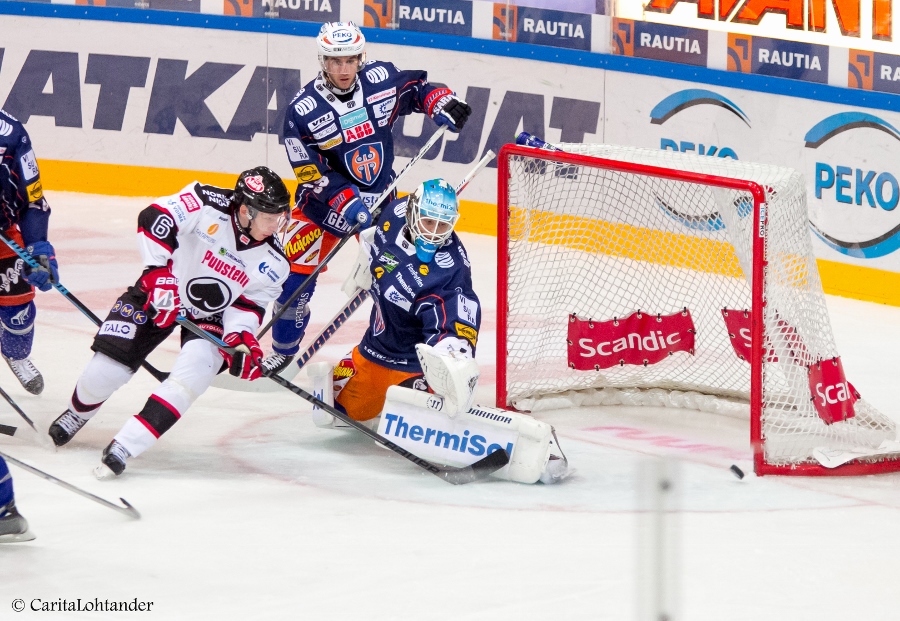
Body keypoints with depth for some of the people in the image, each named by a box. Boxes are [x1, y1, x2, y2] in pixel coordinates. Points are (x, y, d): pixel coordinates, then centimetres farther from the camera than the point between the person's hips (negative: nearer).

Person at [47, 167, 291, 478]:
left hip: (210, 318, 2)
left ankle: (126, 444, -22)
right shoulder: (208, 204, -26)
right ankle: (77, 414, 28)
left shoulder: (272, 263, -11)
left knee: (197, 367, -27)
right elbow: (153, 218, -27)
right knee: (108, 366, -9)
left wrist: (240, 337, -25)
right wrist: (159, 273, -29)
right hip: (160, 291, -2)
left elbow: (249, 305, -6)